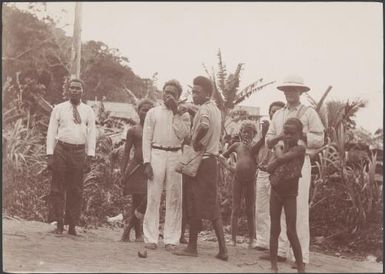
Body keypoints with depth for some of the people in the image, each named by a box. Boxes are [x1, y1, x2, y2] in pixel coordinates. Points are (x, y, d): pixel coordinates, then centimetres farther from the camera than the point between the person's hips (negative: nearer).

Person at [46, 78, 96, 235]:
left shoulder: (88, 111, 10)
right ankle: (59, 224, 7)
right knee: (58, 188, 0)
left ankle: (72, 225, 11)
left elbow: (91, 135, 6)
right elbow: (51, 132, 5)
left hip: (79, 152, 1)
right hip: (61, 149, -1)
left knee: (76, 190, 4)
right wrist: (50, 155, -4)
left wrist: (89, 157, -4)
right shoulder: (59, 109, 7)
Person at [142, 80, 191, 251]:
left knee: (174, 199, 1)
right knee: (153, 198, -2)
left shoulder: (183, 115, 12)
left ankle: (171, 239, 8)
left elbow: (183, 134, -7)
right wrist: (147, 162, -5)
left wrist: (175, 112, -6)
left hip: (175, 156, 1)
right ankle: (150, 238, 4)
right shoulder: (153, 113, 9)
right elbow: (146, 139, 4)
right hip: (156, 154, -1)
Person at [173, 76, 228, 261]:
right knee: (211, 205, 10)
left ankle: (192, 246, 8)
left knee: (196, 204, -1)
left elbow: (204, 126, -34)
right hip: (212, 159, 9)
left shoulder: (204, 109, -14)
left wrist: (196, 143, -21)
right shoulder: (215, 109, 16)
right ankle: (222, 249, 7)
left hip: (200, 160, -9)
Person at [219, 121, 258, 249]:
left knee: (250, 211, 6)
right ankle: (233, 239, 7)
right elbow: (222, 156, 16)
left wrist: (250, 147, -12)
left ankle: (252, 239, 12)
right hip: (238, 180, 1)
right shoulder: (237, 145, 6)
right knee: (235, 209, 3)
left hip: (251, 181, -1)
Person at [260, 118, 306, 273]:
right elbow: (269, 168, -2)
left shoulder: (300, 149, -11)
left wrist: (279, 149, -7)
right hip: (275, 192, 5)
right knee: (274, 230, 7)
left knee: (291, 231, -5)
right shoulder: (280, 150, 6)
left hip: (290, 194, -5)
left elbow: (282, 158, -23)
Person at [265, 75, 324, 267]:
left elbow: (319, 140, -1)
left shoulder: (309, 112, 5)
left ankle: (301, 255, -5)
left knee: (299, 208, -8)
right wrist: (279, 136, -5)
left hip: (300, 163, -5)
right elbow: (268, 141, 16)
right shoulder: (278, 115, 20)